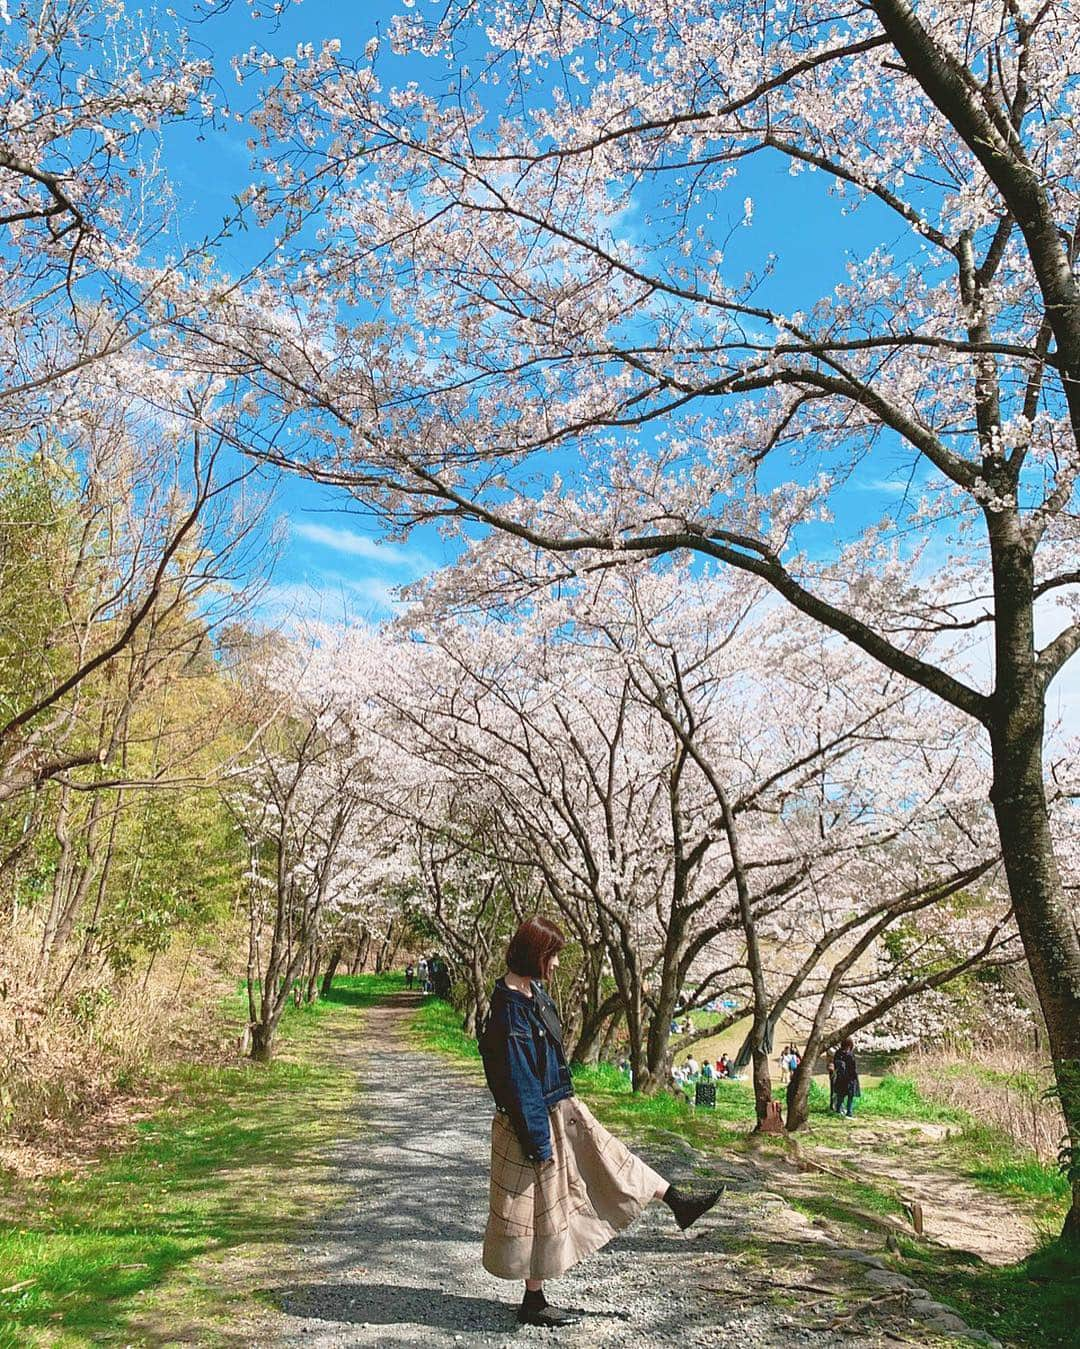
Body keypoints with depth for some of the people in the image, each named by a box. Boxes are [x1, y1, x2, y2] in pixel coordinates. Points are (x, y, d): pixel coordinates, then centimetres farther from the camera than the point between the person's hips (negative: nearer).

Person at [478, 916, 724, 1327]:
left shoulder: (533, 991, 0)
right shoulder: (510, 1012, -29)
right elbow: (517, 1082, -25)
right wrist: (537, 1142, -18)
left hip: (560, 1109, 9)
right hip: (536, 1121, -9)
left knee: (607, 1156, 20)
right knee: (541, 1210, 7)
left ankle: (677, 1203, 35)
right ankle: (533, 1302, 25)